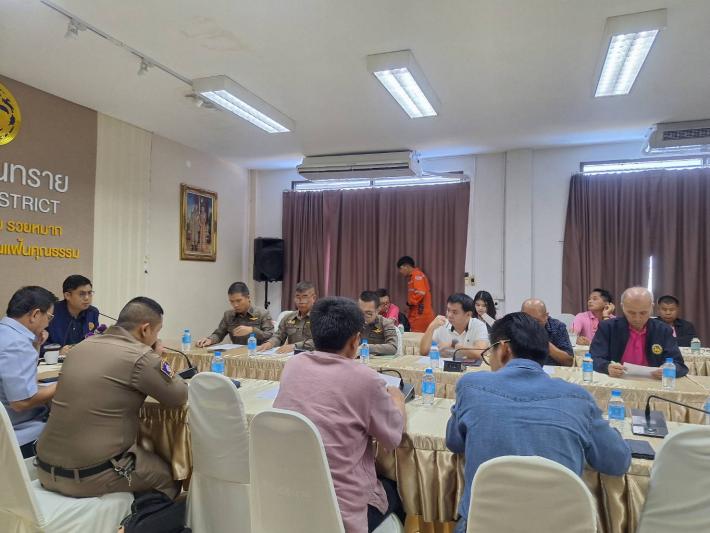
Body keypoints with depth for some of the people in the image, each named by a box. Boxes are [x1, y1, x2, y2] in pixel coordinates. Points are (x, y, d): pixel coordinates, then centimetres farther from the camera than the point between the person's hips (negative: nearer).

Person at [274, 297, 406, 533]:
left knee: (383, 484, 32)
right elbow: (393, 437, -3)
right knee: (394, 488, 28)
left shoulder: (293, 365, -2)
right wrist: (396, 399, 15)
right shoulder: (363, 378, -17)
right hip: (341, 511, -5)